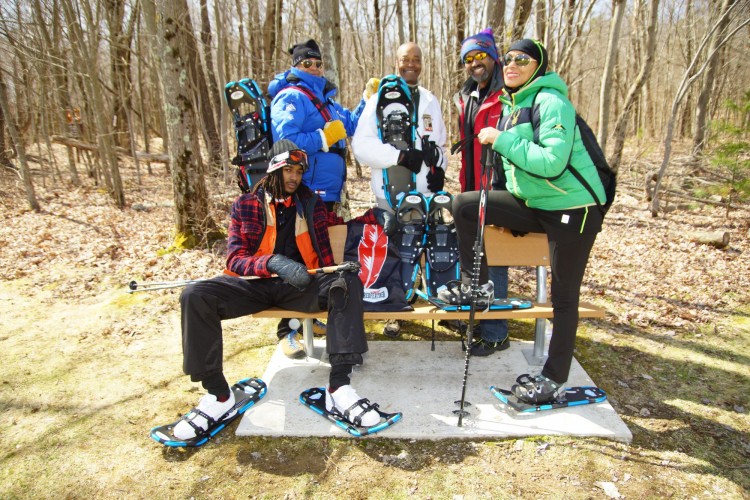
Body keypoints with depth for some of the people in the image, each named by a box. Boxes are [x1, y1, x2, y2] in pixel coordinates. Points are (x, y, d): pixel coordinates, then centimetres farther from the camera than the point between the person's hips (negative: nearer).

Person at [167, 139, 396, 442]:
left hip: (300, 284, 1)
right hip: (255, 284, 0)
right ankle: (218, 395, -15)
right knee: (195, 296, -25)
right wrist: (274, 263, -21)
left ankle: (339, 386, -33)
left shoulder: (312, 204, 18)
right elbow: (234, 259, 0)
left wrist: (373, 216, 6)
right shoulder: (245, 206, 11)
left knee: (348, 283, -28)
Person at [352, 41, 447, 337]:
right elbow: (361, 144, -10)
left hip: (427, 190, 3)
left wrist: (440, 168, 0)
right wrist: (401, 156, -19)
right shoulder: (379, 99, 2)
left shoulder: (431, 101, 18)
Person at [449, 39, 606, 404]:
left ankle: (554, 380, 14)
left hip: (571, 208, -8)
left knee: (564, 297, 0)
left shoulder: (551, 103, -16)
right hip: (532, 204, 8)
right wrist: (503, 210, 13)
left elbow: (552, 162, -28)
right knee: (464, 205, -4)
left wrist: (502, 140, -22)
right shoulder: (510, 104, 11)